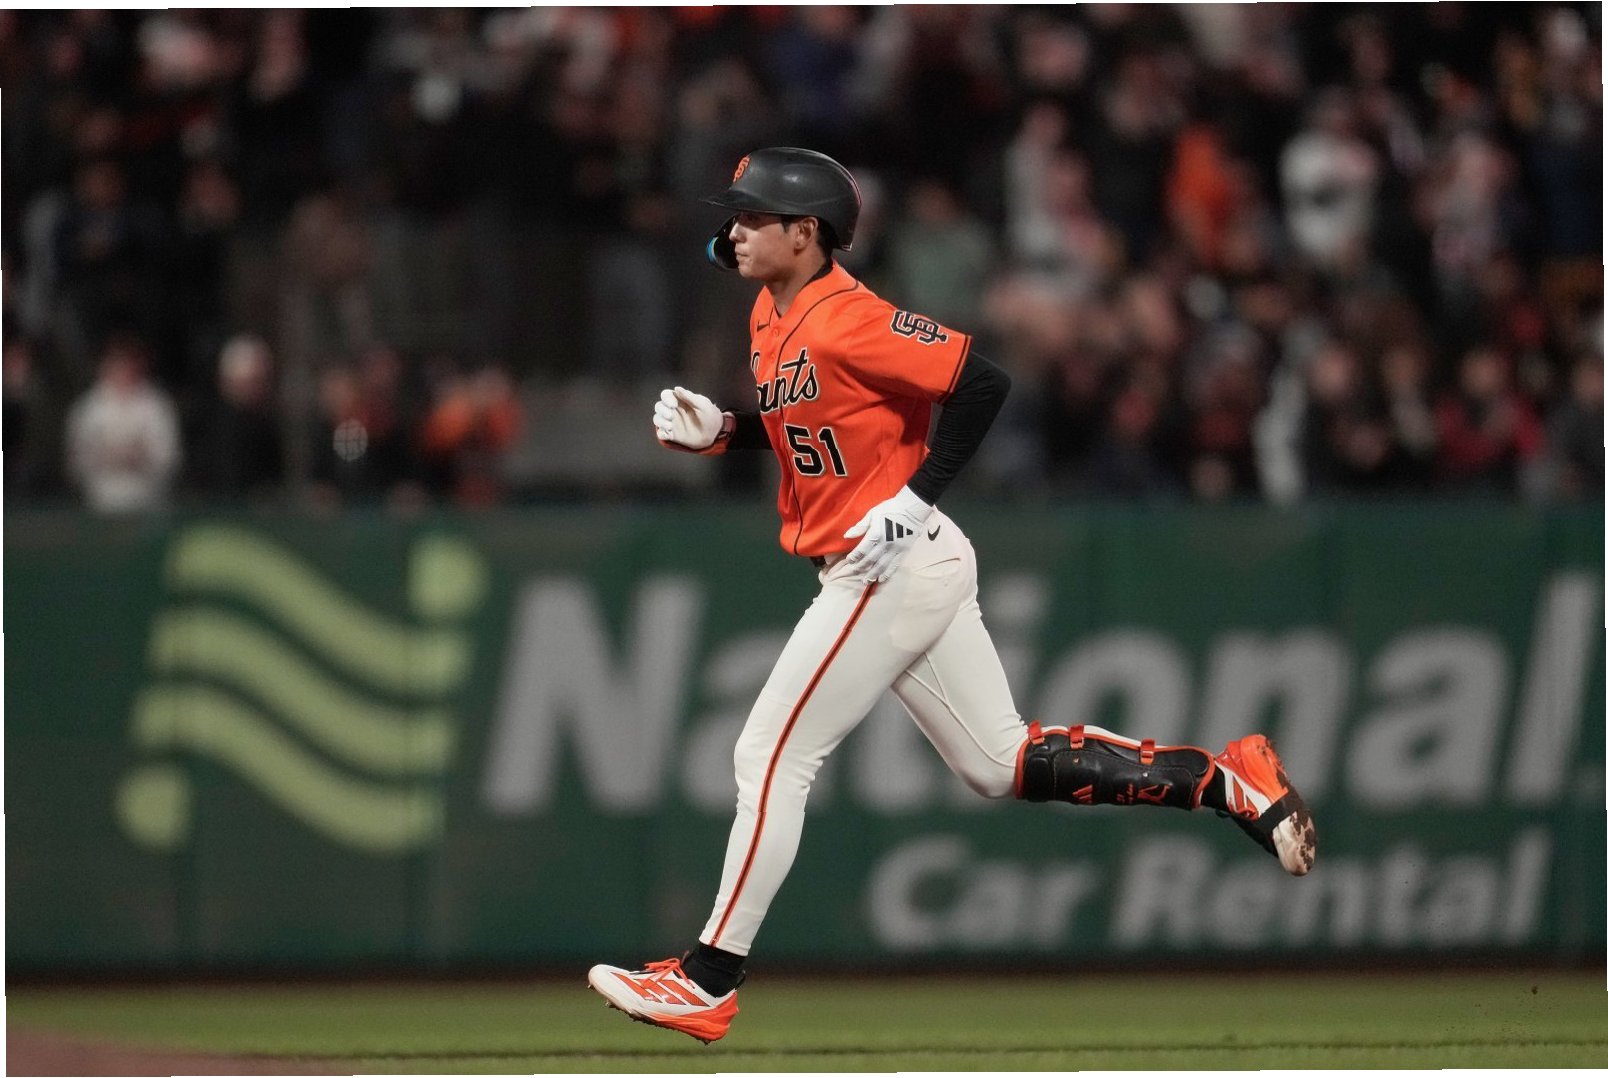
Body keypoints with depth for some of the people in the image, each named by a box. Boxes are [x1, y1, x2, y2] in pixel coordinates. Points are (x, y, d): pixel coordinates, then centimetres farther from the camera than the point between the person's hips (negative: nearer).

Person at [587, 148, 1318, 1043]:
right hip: (911, 572, 10)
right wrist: (718, 430, 6)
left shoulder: (844, 320, -19)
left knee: (771, 759, -6)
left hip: (893, 563, -10)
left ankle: (710, 981, -1)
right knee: (1002, 763, 14)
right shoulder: (772, 317, 10)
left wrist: (915, 499, -24)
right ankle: (1226, 780, 14)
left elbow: (983, 384, -23)